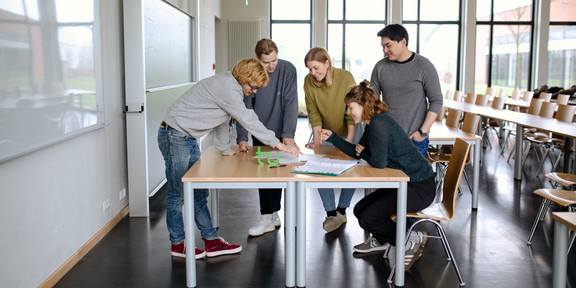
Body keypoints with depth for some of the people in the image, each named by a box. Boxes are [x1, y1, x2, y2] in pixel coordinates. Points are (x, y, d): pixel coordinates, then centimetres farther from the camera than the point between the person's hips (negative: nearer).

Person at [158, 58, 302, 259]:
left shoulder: (229, 86, 10)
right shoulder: (227, 87, -22)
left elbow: (223, 120, 20)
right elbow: (248, 120, -25)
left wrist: (225, 149, 26)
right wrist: (278, 144, -22)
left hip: (189, 139, 10)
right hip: (174, 135, -10)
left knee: (198, 191, 10)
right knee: (177, 193, 0)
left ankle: (211, 240, 15)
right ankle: (177, 244, 13)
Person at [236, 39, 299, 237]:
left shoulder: (287, 69, -14)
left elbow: (291, 103, -17)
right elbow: (244, 108, -10)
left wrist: (288, 134, -24)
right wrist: (242, 138, -18)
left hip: (281, 133, -1)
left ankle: (272, 214, 22)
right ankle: (269, 216, 14)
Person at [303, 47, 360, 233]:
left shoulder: (345, 77, -23)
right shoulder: (309, 81, -15)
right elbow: (313, 113, -10)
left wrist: (349, 138, -21)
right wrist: (316, 137, -14)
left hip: (350, 130, -2)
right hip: (326, 131, 3)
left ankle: (341, 210, 14)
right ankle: (331, 214, -1)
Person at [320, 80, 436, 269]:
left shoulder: (379, 124, -22)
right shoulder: (372, 124, 10)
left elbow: (379, 162, -26)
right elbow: (356, 152, 17)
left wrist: (364, 153, -6)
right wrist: (332, 137, 13)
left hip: (420, 188, -10)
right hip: (404, 183, 10)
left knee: (368, 219, -13)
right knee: (360, 210, 12)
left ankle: (412, 240, 2)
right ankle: (381, 240, 37)